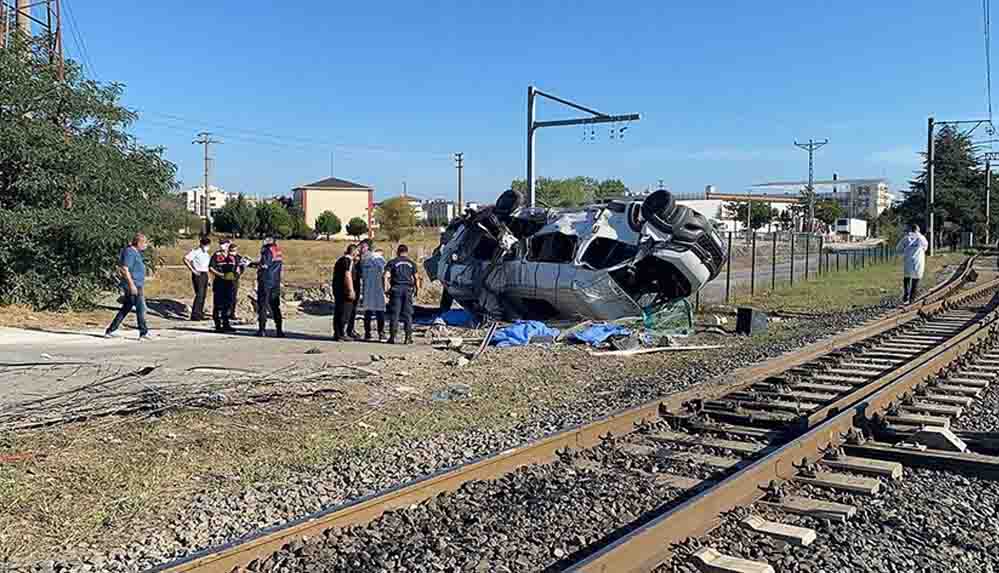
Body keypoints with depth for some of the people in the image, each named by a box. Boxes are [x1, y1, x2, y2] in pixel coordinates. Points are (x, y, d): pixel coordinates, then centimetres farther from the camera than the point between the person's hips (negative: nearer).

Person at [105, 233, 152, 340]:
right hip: (133, 285, -10)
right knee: (141, 308, -6)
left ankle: (111, 330, 18)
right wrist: (132, 284, -24)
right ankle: (144, 333, -1)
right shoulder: (130, 252, -14)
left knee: (126, 308, 13)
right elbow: (125, 269, -20)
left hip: (136, 285, 10)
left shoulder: (136, 252, 17)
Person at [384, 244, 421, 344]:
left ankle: (392, 337, 1)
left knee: (394, 313, 2)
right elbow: (416, 277, 4)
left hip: (396, 288, -1)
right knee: (407, 314, 5)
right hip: (408, 289, 1)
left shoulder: (393, 262, 4)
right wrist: (417, 289, 11)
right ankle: (408, 337, 2)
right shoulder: (411, 263, 10)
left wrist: (387, 289, -1)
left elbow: (386, 275, -6)